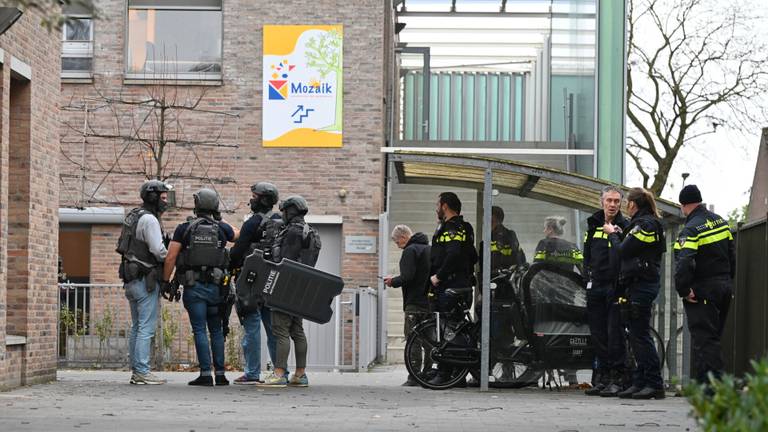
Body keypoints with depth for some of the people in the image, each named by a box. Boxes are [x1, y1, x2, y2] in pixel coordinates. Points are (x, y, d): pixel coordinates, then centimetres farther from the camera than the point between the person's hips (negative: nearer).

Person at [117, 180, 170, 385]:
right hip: (145, 281, -10)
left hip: (131, 280, 10)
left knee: (136, 327, 13)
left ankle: (135, 371, 16)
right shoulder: (149, 220, -14)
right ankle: (142, 372, -10)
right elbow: (158, 250, -21)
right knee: (146, 327, -9)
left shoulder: (133, 217, 16)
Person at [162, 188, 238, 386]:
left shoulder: (185, 228, -3)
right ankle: (220, 374, 10)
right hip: (216, 286, 2)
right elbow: (238, 235, 25)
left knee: (200, 330, -2)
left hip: (193, 287, -2)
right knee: (216, 330, 11)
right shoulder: (221, 228, 2)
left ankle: (205, 374, -6)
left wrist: (166, 281, 4)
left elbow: (170, 258, -5)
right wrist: (221, 220, 33)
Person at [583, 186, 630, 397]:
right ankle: (601, 379, 15)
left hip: (615, 286, -6)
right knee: (598, 334, 8)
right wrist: (588, 276, 13)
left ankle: (617, 379, -2)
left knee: (615, 334, -7)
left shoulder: (625, 227, -2)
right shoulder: (593, 225, 15)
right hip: (595, 287, 6)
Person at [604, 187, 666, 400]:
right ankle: (640, 382, 13)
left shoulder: (643, 224, -12)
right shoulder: (650, 223, 19)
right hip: (640, 285, 10)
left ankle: (655, 384, -8)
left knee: (640, 335, -9)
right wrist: (619, 235, 14)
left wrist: (612, 234, 2)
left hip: (641, 285, -10)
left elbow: (622, 252, -13)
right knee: (636, 335, 11)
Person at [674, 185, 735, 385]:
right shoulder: (720, 221, 9)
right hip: (724, 288, 8)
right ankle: (701, 381, 22)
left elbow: (683, 263, -29)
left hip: (703, 291, -8)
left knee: (704, 339, -6)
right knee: (713, 337, 15)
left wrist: (684, 290, -20)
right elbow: (731, 254, 17)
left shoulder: (691, 229, -17)